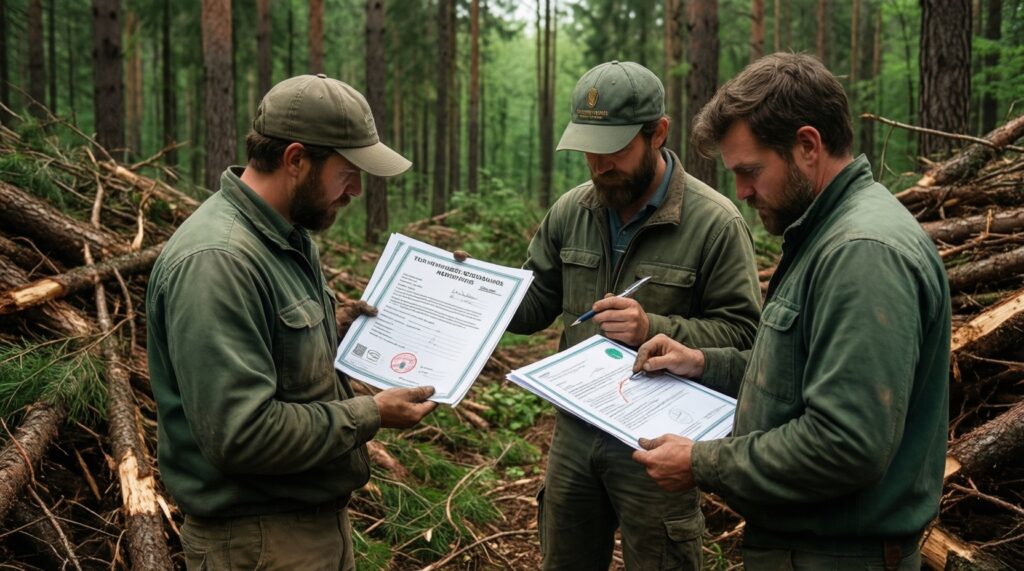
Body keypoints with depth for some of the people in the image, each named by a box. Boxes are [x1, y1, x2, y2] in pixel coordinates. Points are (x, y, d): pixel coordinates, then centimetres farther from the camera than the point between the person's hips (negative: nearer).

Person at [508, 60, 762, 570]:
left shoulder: (715, 223, -15)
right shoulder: (570, 212, 2)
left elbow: (743, 335, -16)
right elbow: (534, 304, 9)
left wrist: (654, 329, -29)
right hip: (574, 434, 6)